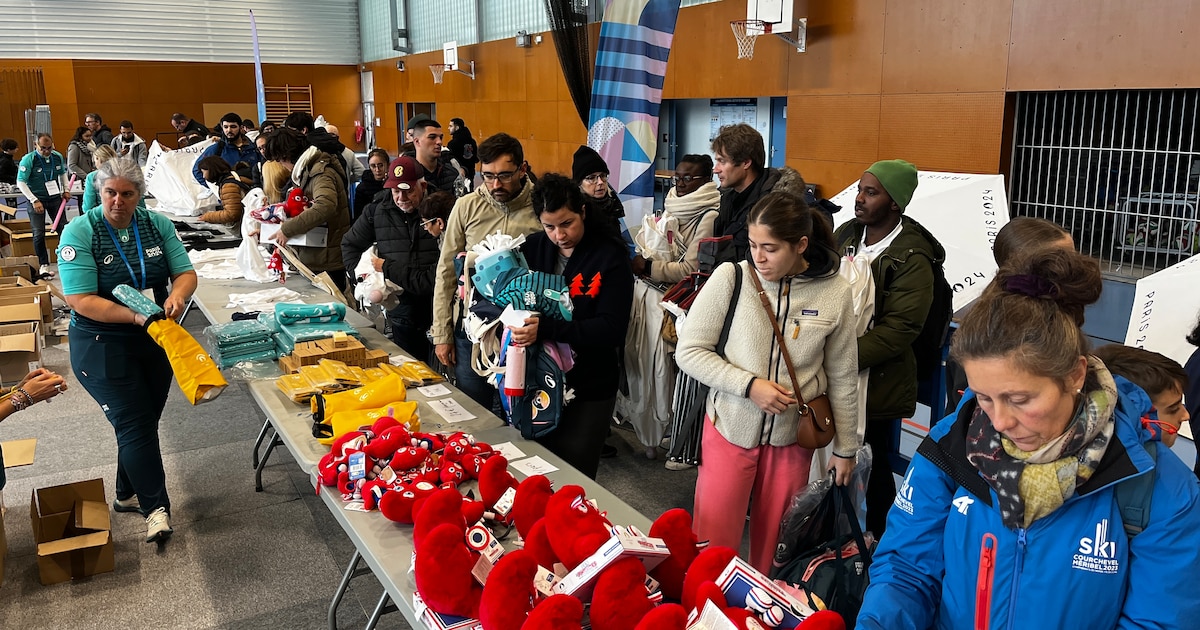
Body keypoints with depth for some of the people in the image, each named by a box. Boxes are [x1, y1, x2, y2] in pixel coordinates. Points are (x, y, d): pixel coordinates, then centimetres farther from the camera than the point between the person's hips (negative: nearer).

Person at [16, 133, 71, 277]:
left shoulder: (58, 156, 0)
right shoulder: (28, 159, -13)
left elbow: (63, 173, 19)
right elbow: (21, 182, -13)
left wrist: (66, 190, 5)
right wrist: (34, 201, -19)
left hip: (55, 197, 4)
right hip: (37, 200, -4)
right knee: (39, 233, -5)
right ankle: (44, 265, 3)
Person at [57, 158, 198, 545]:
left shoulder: (157, 225, -1)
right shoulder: (79, 232, -14)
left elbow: (186, 273, -2)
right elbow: (80, 300, -21)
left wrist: (177, 295, -25)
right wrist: (135, 316, -32)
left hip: (156, 340, 5)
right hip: (103, 346, -5)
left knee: (142, 423, 15)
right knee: (135, 424, -7)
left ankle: (128, 494, 34)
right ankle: (155, 506, 4)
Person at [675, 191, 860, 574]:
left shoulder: (834, 292, -8)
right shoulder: (730, 277, -13)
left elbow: (842, 378, 2)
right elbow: (688, 351, -8)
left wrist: (845, 448, 9)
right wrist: (749, 385, -19)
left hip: (792, 435, 1)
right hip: (730, 426, -1)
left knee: (774, 542, 15)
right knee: (714, 541, 5)